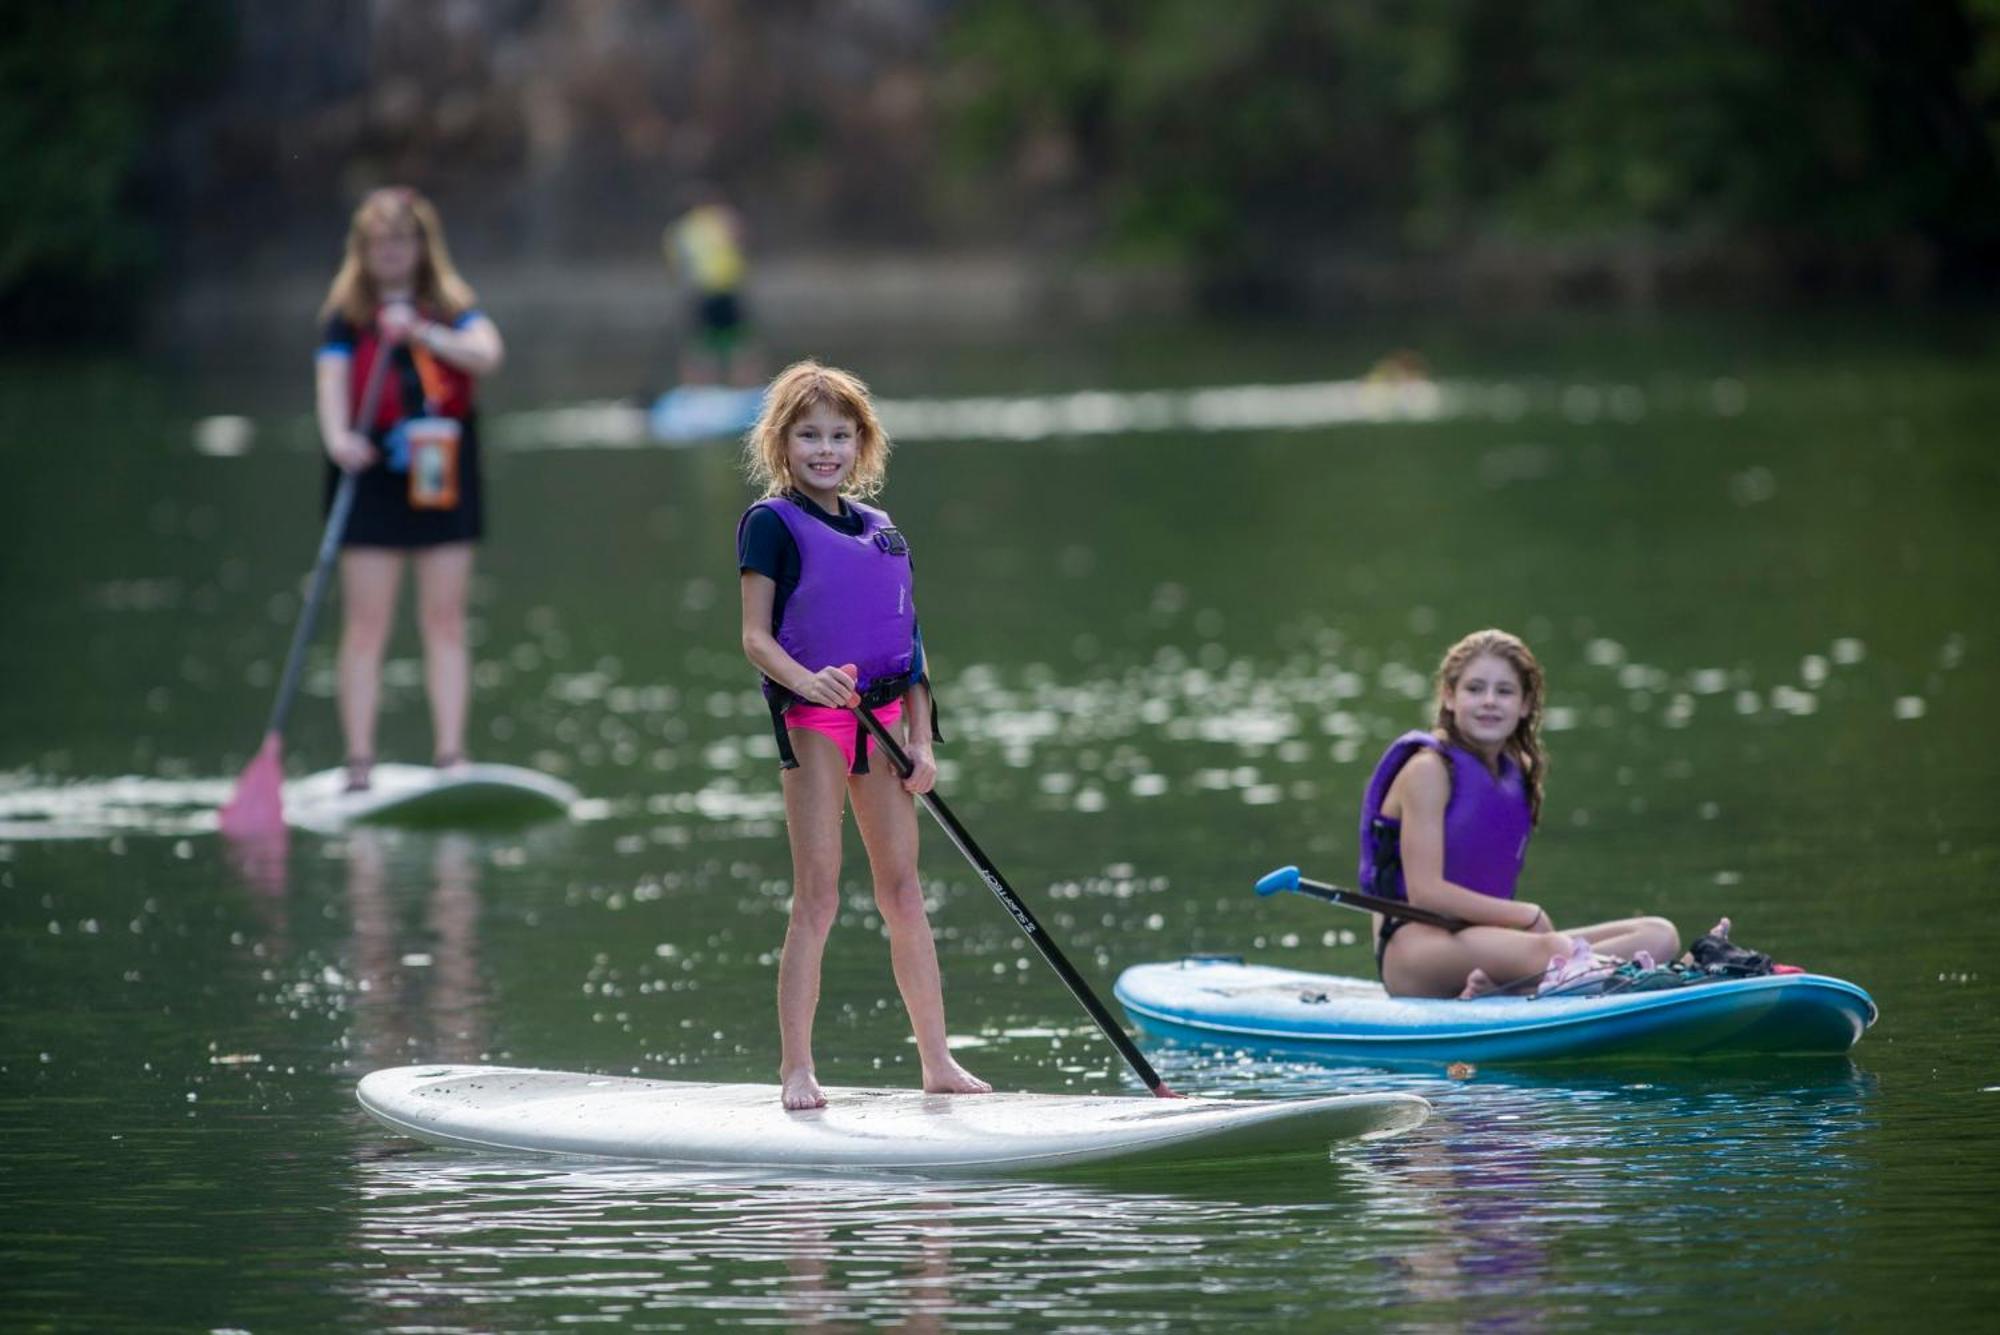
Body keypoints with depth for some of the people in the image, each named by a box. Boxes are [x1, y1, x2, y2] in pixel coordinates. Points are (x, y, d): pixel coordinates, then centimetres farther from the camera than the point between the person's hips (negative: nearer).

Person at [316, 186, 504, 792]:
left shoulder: (453, 310, 8)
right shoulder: (347, 316, 2)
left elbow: (487, 353, -11)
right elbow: (333, 382, -12)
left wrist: (423, 334, -26)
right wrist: (339, 438, -32)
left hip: (442, 478, 2)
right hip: (373, 477, -2)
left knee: (446, 623, 3)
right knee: (366, 625, -4)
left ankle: (450, 753, 6)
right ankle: (359, 761, -3)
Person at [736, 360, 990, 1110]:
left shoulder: (882, 532, 14)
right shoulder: (772, 523, -2)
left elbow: (910, 647, 16)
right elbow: (755, 637, -8)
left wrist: (921, 741, 7)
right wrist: (807, 682, -27)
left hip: (881, 715, 5)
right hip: (811, 717, -5)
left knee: (903, 893, 7)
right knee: (818, 897, -7)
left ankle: (937, 1062, 12)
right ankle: (796, 1068, -2)